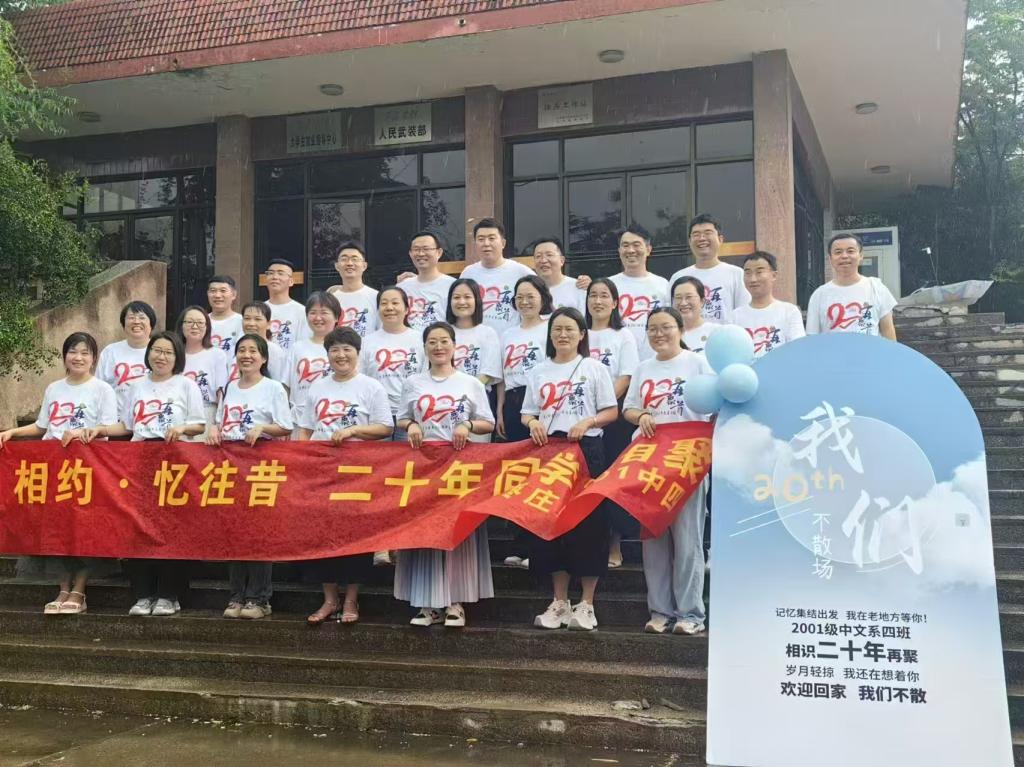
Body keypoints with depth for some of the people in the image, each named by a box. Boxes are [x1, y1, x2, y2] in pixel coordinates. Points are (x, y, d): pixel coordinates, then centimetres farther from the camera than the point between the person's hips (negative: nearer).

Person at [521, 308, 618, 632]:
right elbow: (527, 413, 14)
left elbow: (611, 411, 1)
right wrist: (533, 423, -9)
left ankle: (586, 604, 6)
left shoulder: (594, 368, 4)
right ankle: (559, 601, 14)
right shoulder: (539, 372, 12)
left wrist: (587, 422, -16)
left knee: (588, 523, -2)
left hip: (586, 450, -3)